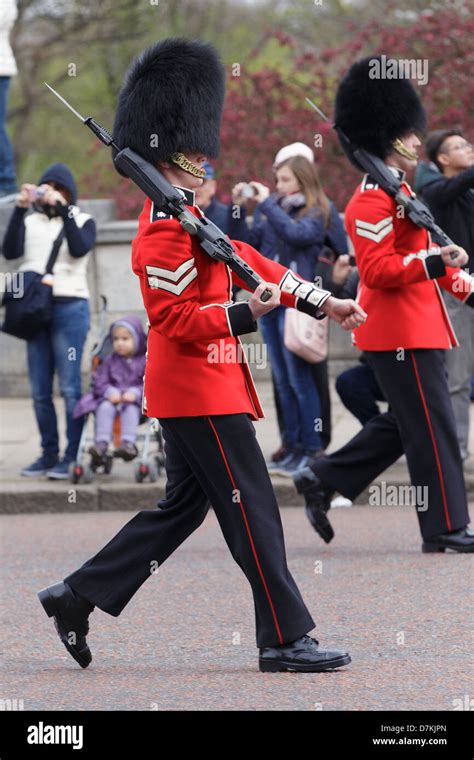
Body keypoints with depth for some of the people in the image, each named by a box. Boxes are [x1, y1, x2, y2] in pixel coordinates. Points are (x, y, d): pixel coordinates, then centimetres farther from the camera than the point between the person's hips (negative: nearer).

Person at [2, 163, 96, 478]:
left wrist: (63, 209, -14)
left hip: (69, 308, -4)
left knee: (70, 387, -8)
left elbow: (79, 248, -13)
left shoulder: (83, 221, 7)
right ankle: (49, 454, 11)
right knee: (39, 390, 4)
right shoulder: (31, 222, 12)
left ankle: (72, 457, -6)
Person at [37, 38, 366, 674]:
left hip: (192, 389, 11)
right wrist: (245, 316, -31)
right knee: (253, 509, -6)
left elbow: (245, 261, 19)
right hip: (201, 389, -11)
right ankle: (286, 640, -2)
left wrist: (322, 301, 16)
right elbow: (174, 318, -21)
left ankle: (76, 596, 16)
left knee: (182, 507, 14)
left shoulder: (185, 215, 16)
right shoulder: (168, 227, -17)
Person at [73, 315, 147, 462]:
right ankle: (102, 443, -40)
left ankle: (128, 443, -45)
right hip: (112, 398, 2)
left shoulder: (143, 362, 4)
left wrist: (135, 392, -20)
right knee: (105, 407, -31)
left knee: (130, 409, -36)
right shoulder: (110, 361, 12)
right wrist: (110, 392, -14)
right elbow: (100, 382, 7)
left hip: (133, 400, -2)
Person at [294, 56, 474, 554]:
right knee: (432, 427, -6)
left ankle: (322, 481, 19)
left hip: (414, 325, 10)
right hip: (402, 332, -10)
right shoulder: (373, 201, -16)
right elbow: (378, 270, -23)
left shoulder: (398, 191, 16)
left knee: (402, 423, 15)